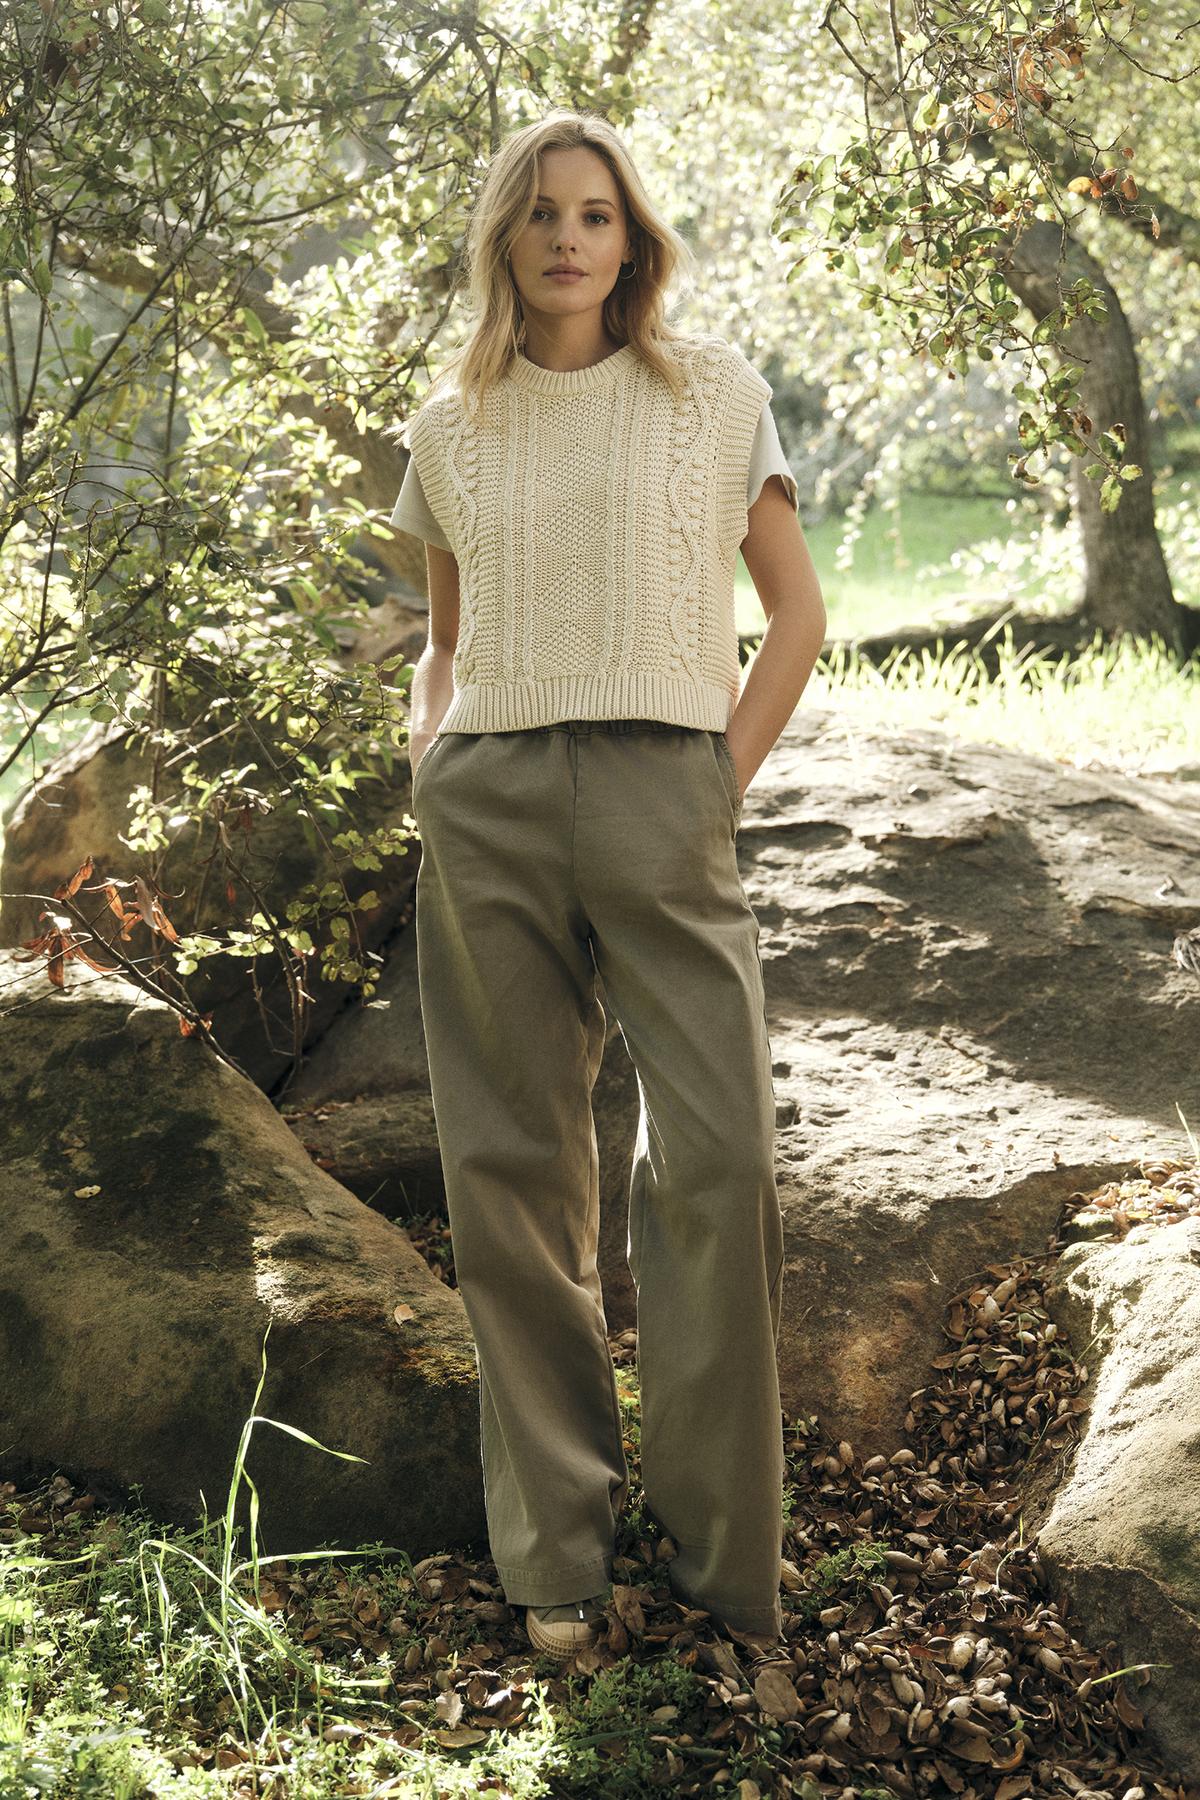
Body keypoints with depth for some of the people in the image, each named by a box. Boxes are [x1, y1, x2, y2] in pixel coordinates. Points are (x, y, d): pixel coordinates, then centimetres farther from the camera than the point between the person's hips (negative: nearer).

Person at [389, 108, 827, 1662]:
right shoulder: (450, 426, 15)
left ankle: (723, 1544, 5)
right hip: (485, 813, 2)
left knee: (717, 1158, -11)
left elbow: (797, 612, 9)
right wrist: (428, 766, 8)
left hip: (661, 793, -2)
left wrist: (727, 780, -1)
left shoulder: (712, 387, 8)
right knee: (512, 1172, 2)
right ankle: (554, 1558, 12)